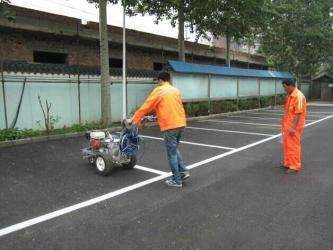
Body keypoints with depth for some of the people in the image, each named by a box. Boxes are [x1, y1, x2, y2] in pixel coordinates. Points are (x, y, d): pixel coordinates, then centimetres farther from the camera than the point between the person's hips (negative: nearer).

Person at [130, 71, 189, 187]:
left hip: (170, 126, -7)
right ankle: (183, 171, 17)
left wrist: (134, 119, 6)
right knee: (175, 149, 23)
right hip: (181, 123, 7)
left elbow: (146, 106, -2)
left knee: (172, 153, 2)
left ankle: (177, 180, 9)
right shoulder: (176, 90, 15)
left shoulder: (158, 90, -3)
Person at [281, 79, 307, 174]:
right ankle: (287, 163, 28)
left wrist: (293, 127, -23)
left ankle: (295, 167, 8)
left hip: (293, 127, -9)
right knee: (286, 145, 16)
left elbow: (298, 113, -22)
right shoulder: (289, 95, 11)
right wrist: (284, 125, 19)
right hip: (287, 126, 9)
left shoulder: (298, 96, -18)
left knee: (293, 146, -1)